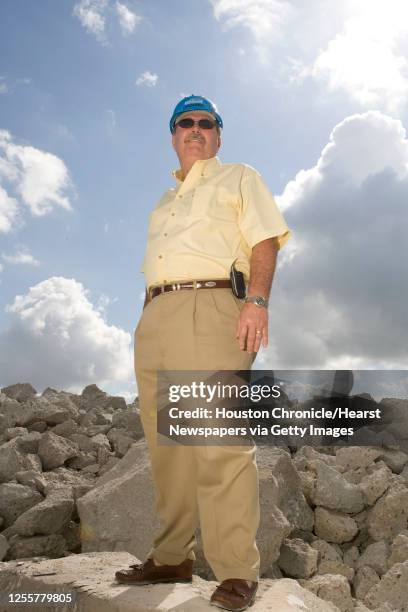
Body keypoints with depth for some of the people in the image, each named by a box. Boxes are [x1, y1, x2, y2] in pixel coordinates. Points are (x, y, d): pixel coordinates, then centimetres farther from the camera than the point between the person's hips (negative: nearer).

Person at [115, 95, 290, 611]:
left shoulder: (238, 179, 14)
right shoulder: (164, 203, 32)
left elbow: (266, 240, 0)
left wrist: (257, 300, -16)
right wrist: (145, 330, 17)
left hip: (210, 308, -6)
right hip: (155, 319, 7)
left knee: (220, 443, -13)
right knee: (166, 445, 6)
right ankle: (171, 558, 16)